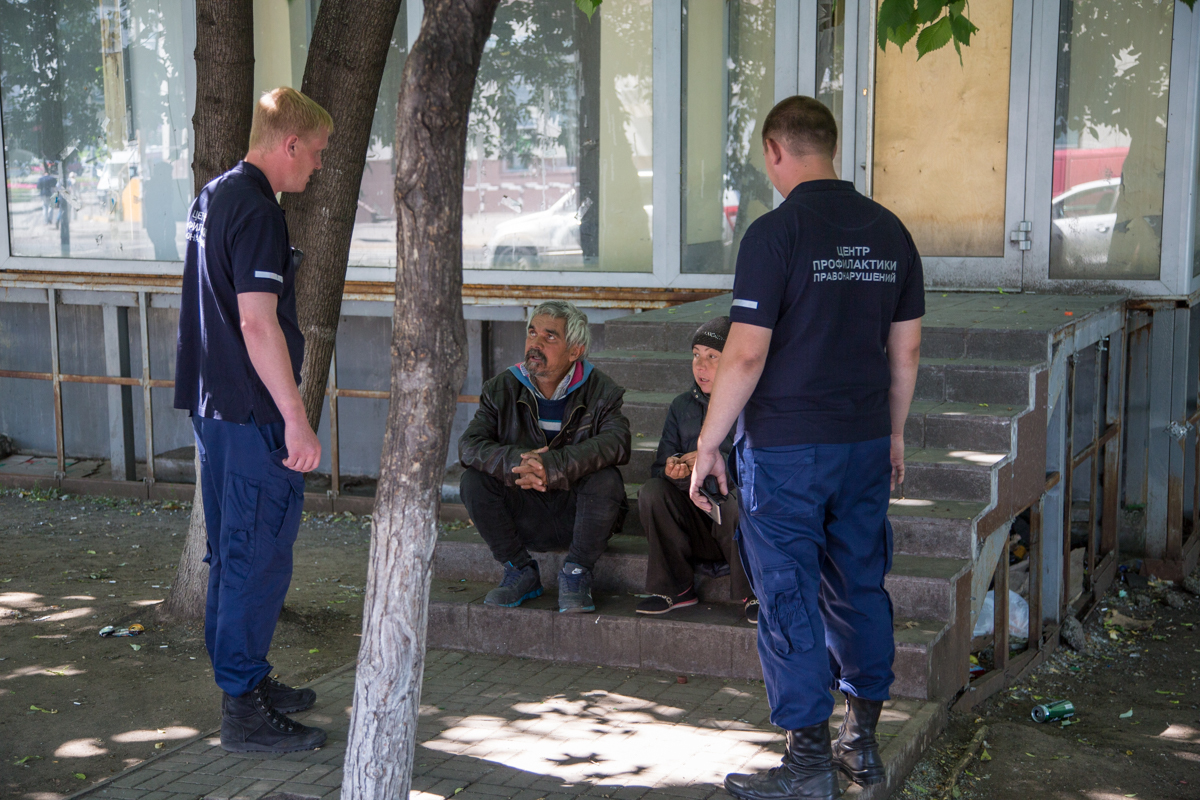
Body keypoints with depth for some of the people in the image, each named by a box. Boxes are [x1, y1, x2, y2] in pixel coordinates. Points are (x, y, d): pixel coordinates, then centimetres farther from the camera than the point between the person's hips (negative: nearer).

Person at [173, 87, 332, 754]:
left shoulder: (212, 198, 15)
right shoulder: (256, 209, -17)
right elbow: (257, 323, -24)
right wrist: (295, 419, -23)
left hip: (213, 403, 10)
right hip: (252, 412, -10)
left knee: (233, 551, 17)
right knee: (259, 556, -4)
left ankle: (244, 680, 29)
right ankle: (244, 711, 2)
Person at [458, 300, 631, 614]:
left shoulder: (601, 391, -6)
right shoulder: (502, 389, 0)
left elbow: (616, 442, -25)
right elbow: (469, 445, -12)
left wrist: (552, 466, -40)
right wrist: (515, 462, -34)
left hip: (578, 516, -2)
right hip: (526, 516, 2)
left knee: (606, 479, -31)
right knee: (473, 479, -21)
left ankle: (576, 573, -10)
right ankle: (521, 572, -4)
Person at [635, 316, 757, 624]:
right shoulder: (682, 407, 10)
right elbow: (660, 468, 7)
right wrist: (672, 472, -18)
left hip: (739, 526, -4)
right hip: (694, 524, 4)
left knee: (739, 500, -36)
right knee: (652, 491, -20)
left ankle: (752, 594, -12)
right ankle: (675, 588, -8)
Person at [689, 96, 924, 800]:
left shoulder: (777, 232, -14)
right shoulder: (890, 232, 6)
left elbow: (746, 354, -17)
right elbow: (907, 349, 10)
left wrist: (707, 444, -8)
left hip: (785, 449, -6)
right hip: (866, 444, 6)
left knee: (789, 600, 2)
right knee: (860, 588, 15)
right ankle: (863, 743, 24)